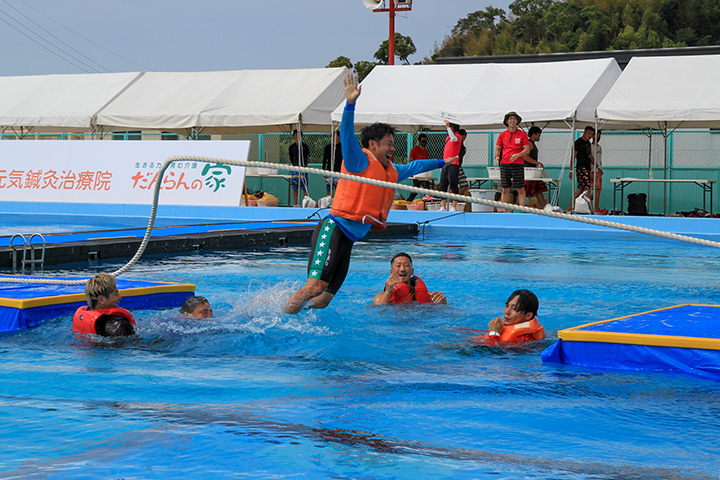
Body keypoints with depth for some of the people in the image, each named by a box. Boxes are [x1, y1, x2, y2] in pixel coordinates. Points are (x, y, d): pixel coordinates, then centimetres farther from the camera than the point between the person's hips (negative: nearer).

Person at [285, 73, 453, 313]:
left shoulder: (392, 172, 23)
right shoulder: (359, 160, -3)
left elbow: (414, 166, 42)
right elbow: (347, 134, -20)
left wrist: (440, 163, 55)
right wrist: (350, 104, -34)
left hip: (349, 239, 9)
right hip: (333, 229, -9)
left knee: (324, 299, 1)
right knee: (315, 286, -26)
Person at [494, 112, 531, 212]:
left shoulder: (522, 134, 2)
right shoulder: (502, 135, 10)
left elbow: (527, 149, 0)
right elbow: (498, 148, 17)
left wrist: (517, 155, -16)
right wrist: (497, 156, -4)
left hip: (518, 164, -3)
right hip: (504, 164, 3)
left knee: (520, 189, -3)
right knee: (505, 189, 3)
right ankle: (506, 211, 8)